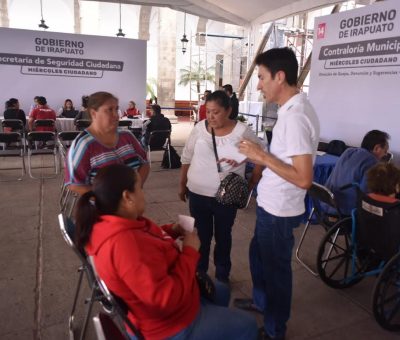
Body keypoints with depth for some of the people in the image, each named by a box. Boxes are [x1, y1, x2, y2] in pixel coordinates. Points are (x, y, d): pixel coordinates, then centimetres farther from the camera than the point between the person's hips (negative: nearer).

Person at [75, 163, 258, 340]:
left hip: (163, 291, 9)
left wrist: (170, 231, -3)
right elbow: (168, 299, -37)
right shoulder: (125, 244, -40)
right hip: (168, 324, -9)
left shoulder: (109, 224, -8)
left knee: (221, 291, 30)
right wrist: (190, 251, -26)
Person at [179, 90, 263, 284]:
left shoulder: (242, 132, -10)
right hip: (198, 193, 2)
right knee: (201, 236, 15)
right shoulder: (199, 128, -3)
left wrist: (250, 186, -4)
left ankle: (222, 276, 35)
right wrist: (182, 185, 11)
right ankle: (199, 273, 35)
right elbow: (186, 158, 7)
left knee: (223, 236, 16)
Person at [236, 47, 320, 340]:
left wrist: (262, 156, -24)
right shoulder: (295, 108, 5)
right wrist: (258, 156, 10)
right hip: (272, 204, 10)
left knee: (275, 268, 10)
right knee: (259, 254, 27)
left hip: (279, 209, -9)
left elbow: (304, 178, -29)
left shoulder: (294, 116, -26)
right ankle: (261, 301, 52)